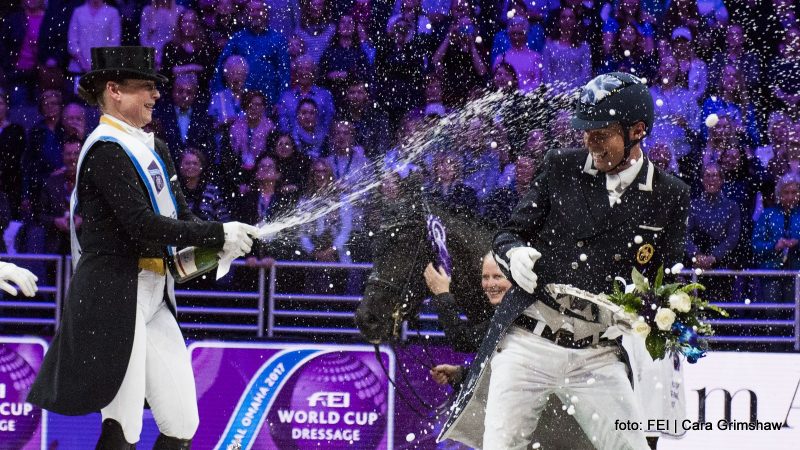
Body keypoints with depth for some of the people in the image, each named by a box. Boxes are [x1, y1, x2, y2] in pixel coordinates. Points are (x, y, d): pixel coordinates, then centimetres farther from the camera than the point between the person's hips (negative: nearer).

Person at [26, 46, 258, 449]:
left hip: (152, 296, 9)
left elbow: (181, 215, 13)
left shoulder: (153, 148, 16)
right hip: (113, 298, -9)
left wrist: (216, 246, -8)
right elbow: (141, 226, -22)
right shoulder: (106, 151, -13)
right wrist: (218, 235, -18)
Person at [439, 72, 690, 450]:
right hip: (527, 344, -1)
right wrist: (514, 252, -16)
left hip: (598, 357, 1)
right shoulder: (561, 168, 3)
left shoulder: (669, 197, 4)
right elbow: (507, 234, 8)